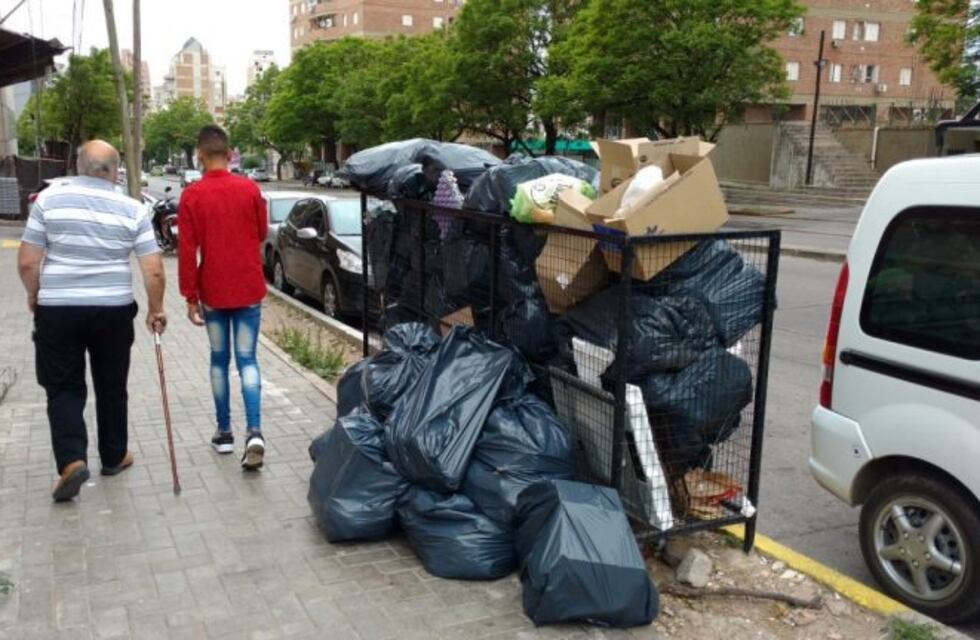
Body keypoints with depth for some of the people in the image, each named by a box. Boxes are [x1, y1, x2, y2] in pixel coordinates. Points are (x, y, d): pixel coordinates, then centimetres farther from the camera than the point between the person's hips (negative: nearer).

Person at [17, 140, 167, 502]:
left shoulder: (49, 199, -4)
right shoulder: (132, 209, -3)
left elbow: (27, 262, -4)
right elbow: (154, 271, -6)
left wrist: (34, 296, 14)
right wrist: (156, 310, 8)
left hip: (58, 309, -1)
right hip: (114, 310, 1)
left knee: (64, 387, 8)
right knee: (111, 387, 15)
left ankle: (72, 461, -7)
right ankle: (114, 457, 26)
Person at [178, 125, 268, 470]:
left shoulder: (192, 195, -8)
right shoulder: (250, 189, -4)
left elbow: (187, 250, -8)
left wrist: (190, 297, -1)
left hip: (213, 292, -1)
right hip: (249, 289, 1)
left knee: (220, 360, 13)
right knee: (247, 360, 3)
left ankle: (224, 433, 20)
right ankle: (254, 432, -13)